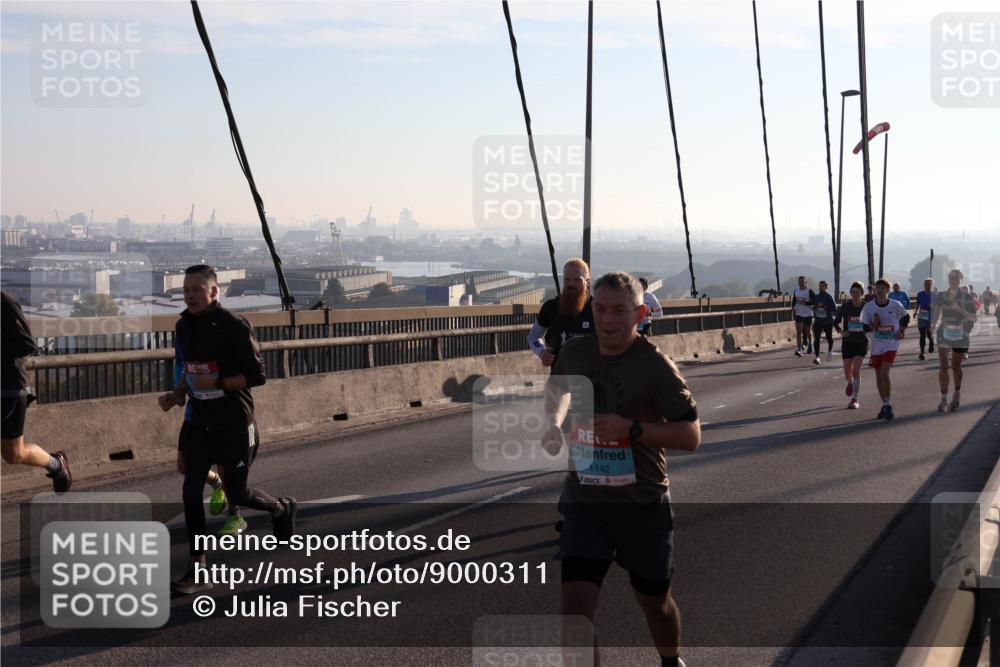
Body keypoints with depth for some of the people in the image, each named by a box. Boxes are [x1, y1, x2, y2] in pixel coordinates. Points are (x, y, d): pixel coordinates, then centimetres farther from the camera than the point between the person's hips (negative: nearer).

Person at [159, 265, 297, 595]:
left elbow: (257, 375, -15)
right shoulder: (184, 326, 6)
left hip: (233, 421, -6)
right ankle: (198, 570, 2)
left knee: (237, 493, 3)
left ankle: (282, 508, 37)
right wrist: (179, 394, 5)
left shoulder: (234, 326, -15)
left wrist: (217, 383, -24)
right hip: (199, 420, 6)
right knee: (191, 491, -4)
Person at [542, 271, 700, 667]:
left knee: (654, 601, 18)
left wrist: (631, 428, -26)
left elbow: (691, 436, -15)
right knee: (575, 606, -12)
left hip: (642, 505, -2)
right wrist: (553, 422, 4)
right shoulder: (573, 354, -1)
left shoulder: (655, 366, -14)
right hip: (583, 502, 2)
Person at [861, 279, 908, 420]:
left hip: (891, 344, -3)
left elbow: (904, 317, 14)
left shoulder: (895, 305, -6)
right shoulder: (868, 306, -4)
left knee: (885, 373, -17)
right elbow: (865, 327, 1)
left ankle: (888, 404, -7)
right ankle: (885, 404, 24)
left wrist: (902, 331, 1)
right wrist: (873, 325, -18)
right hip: (876, 345, 3)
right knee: (879, 376, 8)